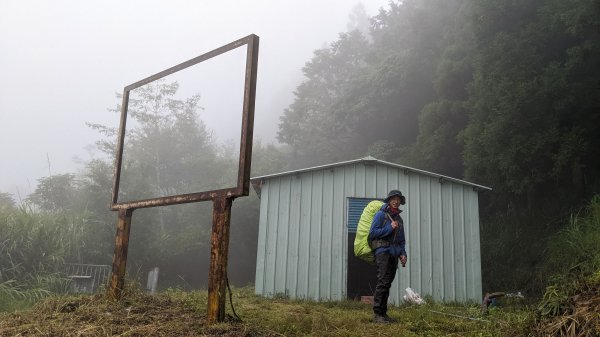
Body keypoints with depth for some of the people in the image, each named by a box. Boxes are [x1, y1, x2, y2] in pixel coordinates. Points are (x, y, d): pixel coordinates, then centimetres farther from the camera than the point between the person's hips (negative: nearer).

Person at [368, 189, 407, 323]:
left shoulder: (399, 219, 19)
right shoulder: (381, 214, -1)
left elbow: (401, 240, 24)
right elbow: (373, 233, -9)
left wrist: (402, 254, 10)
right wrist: (390, 228, -11)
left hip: (394, 253, 7)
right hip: (382, 251, -7)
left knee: (388, 283, 7)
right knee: (383, 282, -13)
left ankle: (383, 312, 13)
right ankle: (378, 314, -10)